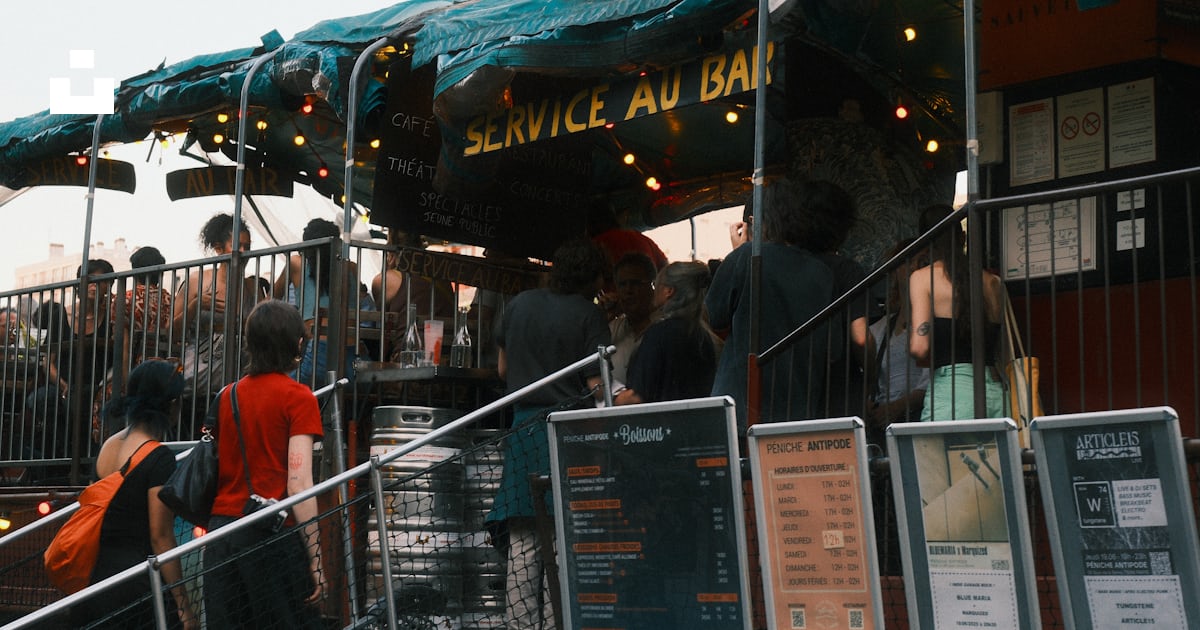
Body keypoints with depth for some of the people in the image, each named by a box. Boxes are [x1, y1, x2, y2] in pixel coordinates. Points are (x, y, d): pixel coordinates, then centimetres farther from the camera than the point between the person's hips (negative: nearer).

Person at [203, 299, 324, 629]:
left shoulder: (227, 396, 11)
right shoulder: (298, 397, -5)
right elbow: (299, 485, -12)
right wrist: (315, 559, -11)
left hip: (221, 531, 6)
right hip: (271, 537, -6)